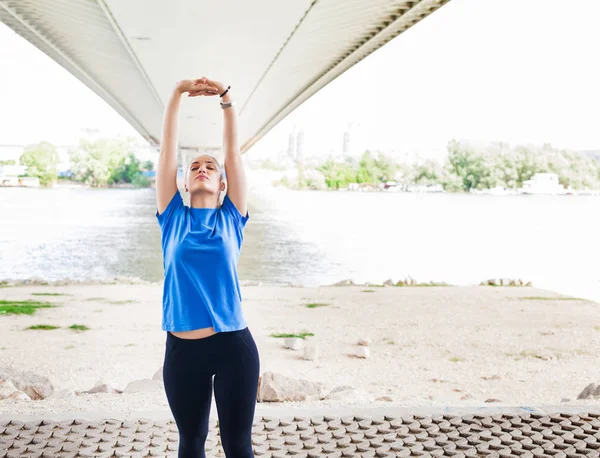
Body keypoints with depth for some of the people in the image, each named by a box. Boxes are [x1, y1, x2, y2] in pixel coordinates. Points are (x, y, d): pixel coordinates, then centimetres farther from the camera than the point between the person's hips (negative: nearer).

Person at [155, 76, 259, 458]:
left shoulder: (232, 218, 5)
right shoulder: (174, 218, 6)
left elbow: (233, 150, 0)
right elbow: (168, 147, 2)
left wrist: (226, 99, -7)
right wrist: (177, 94, -3)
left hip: (234, 346, -1)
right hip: (182, 350, 1)